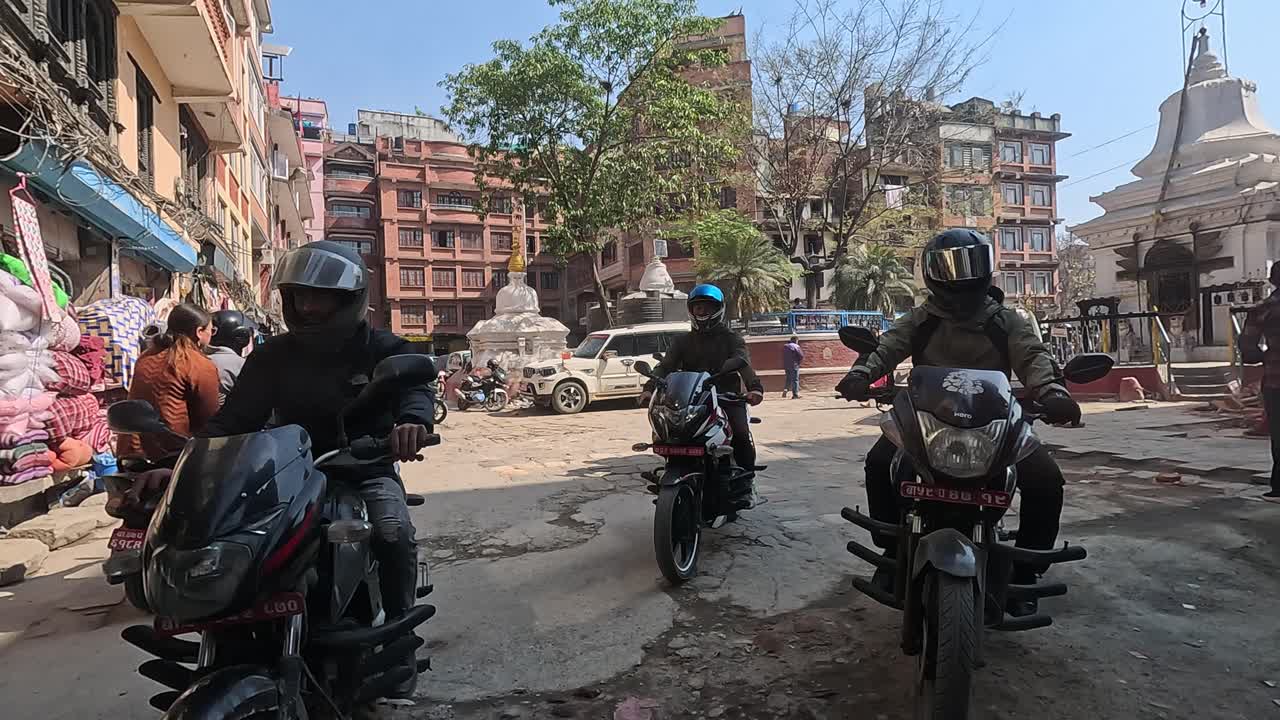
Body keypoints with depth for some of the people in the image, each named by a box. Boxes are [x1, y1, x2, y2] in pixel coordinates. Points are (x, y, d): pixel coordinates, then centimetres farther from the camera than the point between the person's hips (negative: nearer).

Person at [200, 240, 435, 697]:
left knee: (394, 533, -30)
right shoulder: (272, 355, 5)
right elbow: (235, 416, 0)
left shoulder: (382, 349, -5)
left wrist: (413, 419, -50)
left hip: (365, 470, -3)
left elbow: (414, 385, -25)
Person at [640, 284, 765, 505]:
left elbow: (743, 363, -9)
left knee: (741, 433, -27)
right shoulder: (682, 341, 19)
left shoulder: (731, 338, 10)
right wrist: (649, 388, -18)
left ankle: (746, 484, -7)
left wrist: (754, 387, -30)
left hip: (727, 396, -2)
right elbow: (666, 365, 3)